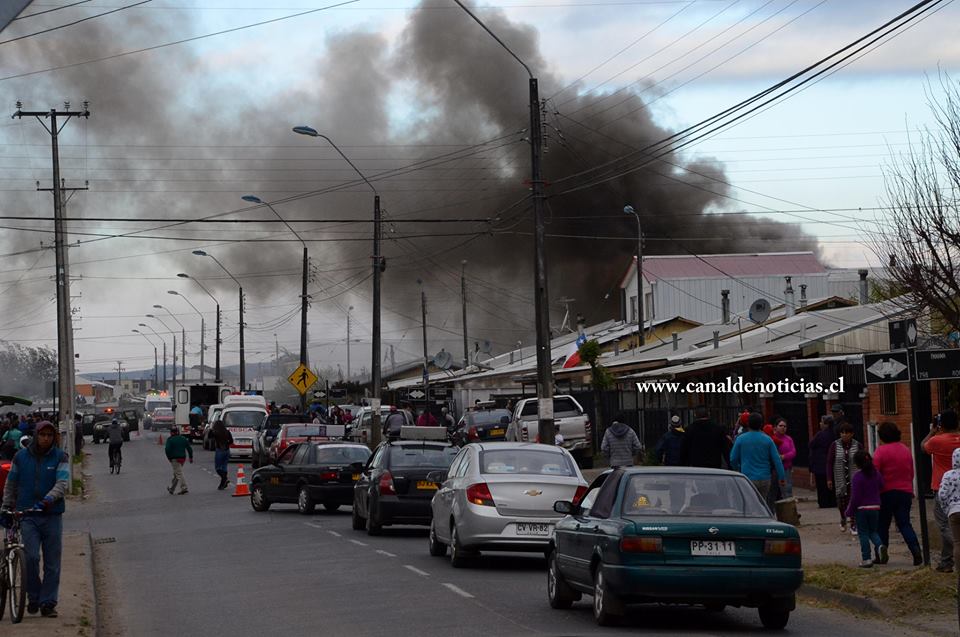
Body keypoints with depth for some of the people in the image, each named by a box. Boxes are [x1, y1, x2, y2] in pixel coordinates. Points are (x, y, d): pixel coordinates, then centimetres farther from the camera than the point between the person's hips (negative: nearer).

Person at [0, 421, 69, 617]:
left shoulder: (60, 457, 1)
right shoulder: (21, 457, 6)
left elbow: (62, 483, -13)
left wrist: (48, 500, -29)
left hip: (52, 514, 0)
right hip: (27, 514, 0)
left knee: (52, 562, 2)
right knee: (31, 557, -13)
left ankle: (48, 603, 10)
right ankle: (33, 598, 5)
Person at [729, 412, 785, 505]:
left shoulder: (740, 439, -4)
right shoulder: (767, 439, 1)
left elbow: (733, 459, 3)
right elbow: (777, 460, 0)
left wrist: (737, 469, 23)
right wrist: (781, 477, 6)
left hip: (748, 478, -3)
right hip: (764, 479, 3)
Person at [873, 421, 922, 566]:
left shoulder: (881, 451, -11)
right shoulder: (906, 450, 9)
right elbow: (911, 473, 17)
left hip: (886, 493, -5)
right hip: (905, 492, 5)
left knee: (882, 525, 9)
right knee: (904, 524, 3)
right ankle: (916, 550, -18)